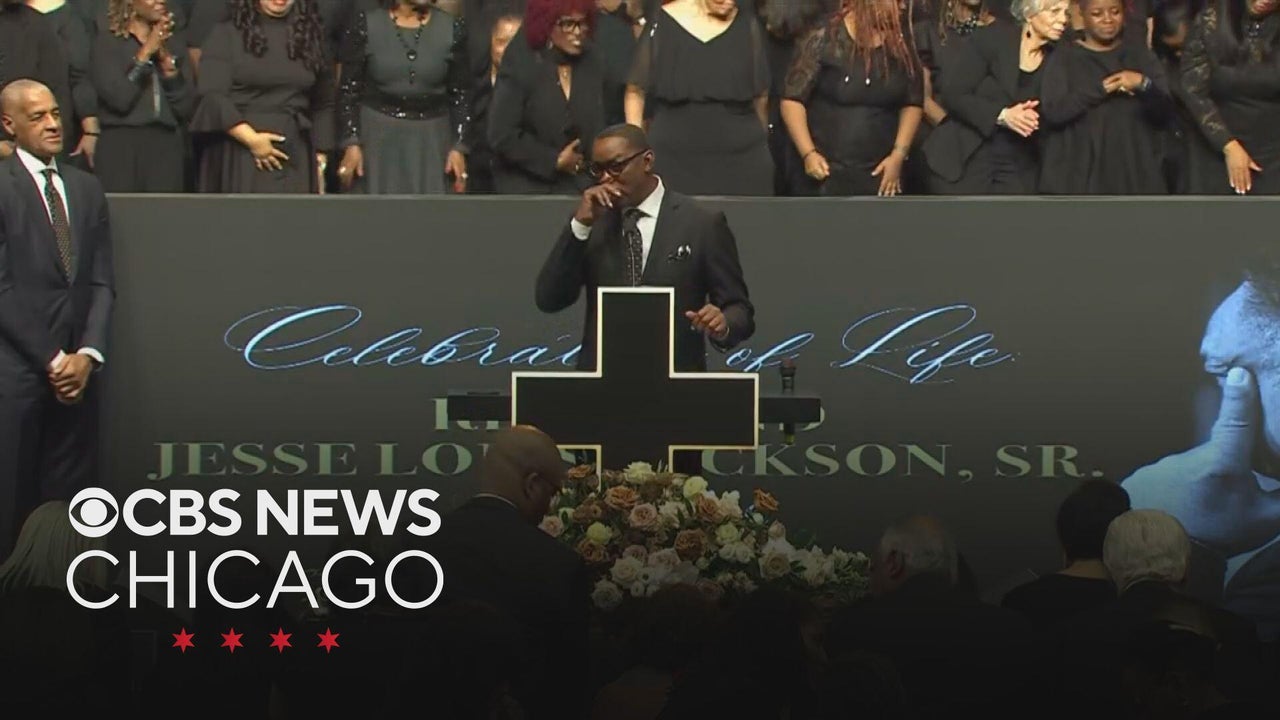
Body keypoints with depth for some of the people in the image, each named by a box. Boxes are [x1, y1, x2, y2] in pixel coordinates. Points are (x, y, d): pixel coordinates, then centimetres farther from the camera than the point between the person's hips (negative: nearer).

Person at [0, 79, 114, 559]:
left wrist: (87, 353, -3)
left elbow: (102, 281, 12)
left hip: (75, 368, 5)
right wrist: (51, 359, -9)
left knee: (71, 496, 3)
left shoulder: (86, 188, 14)